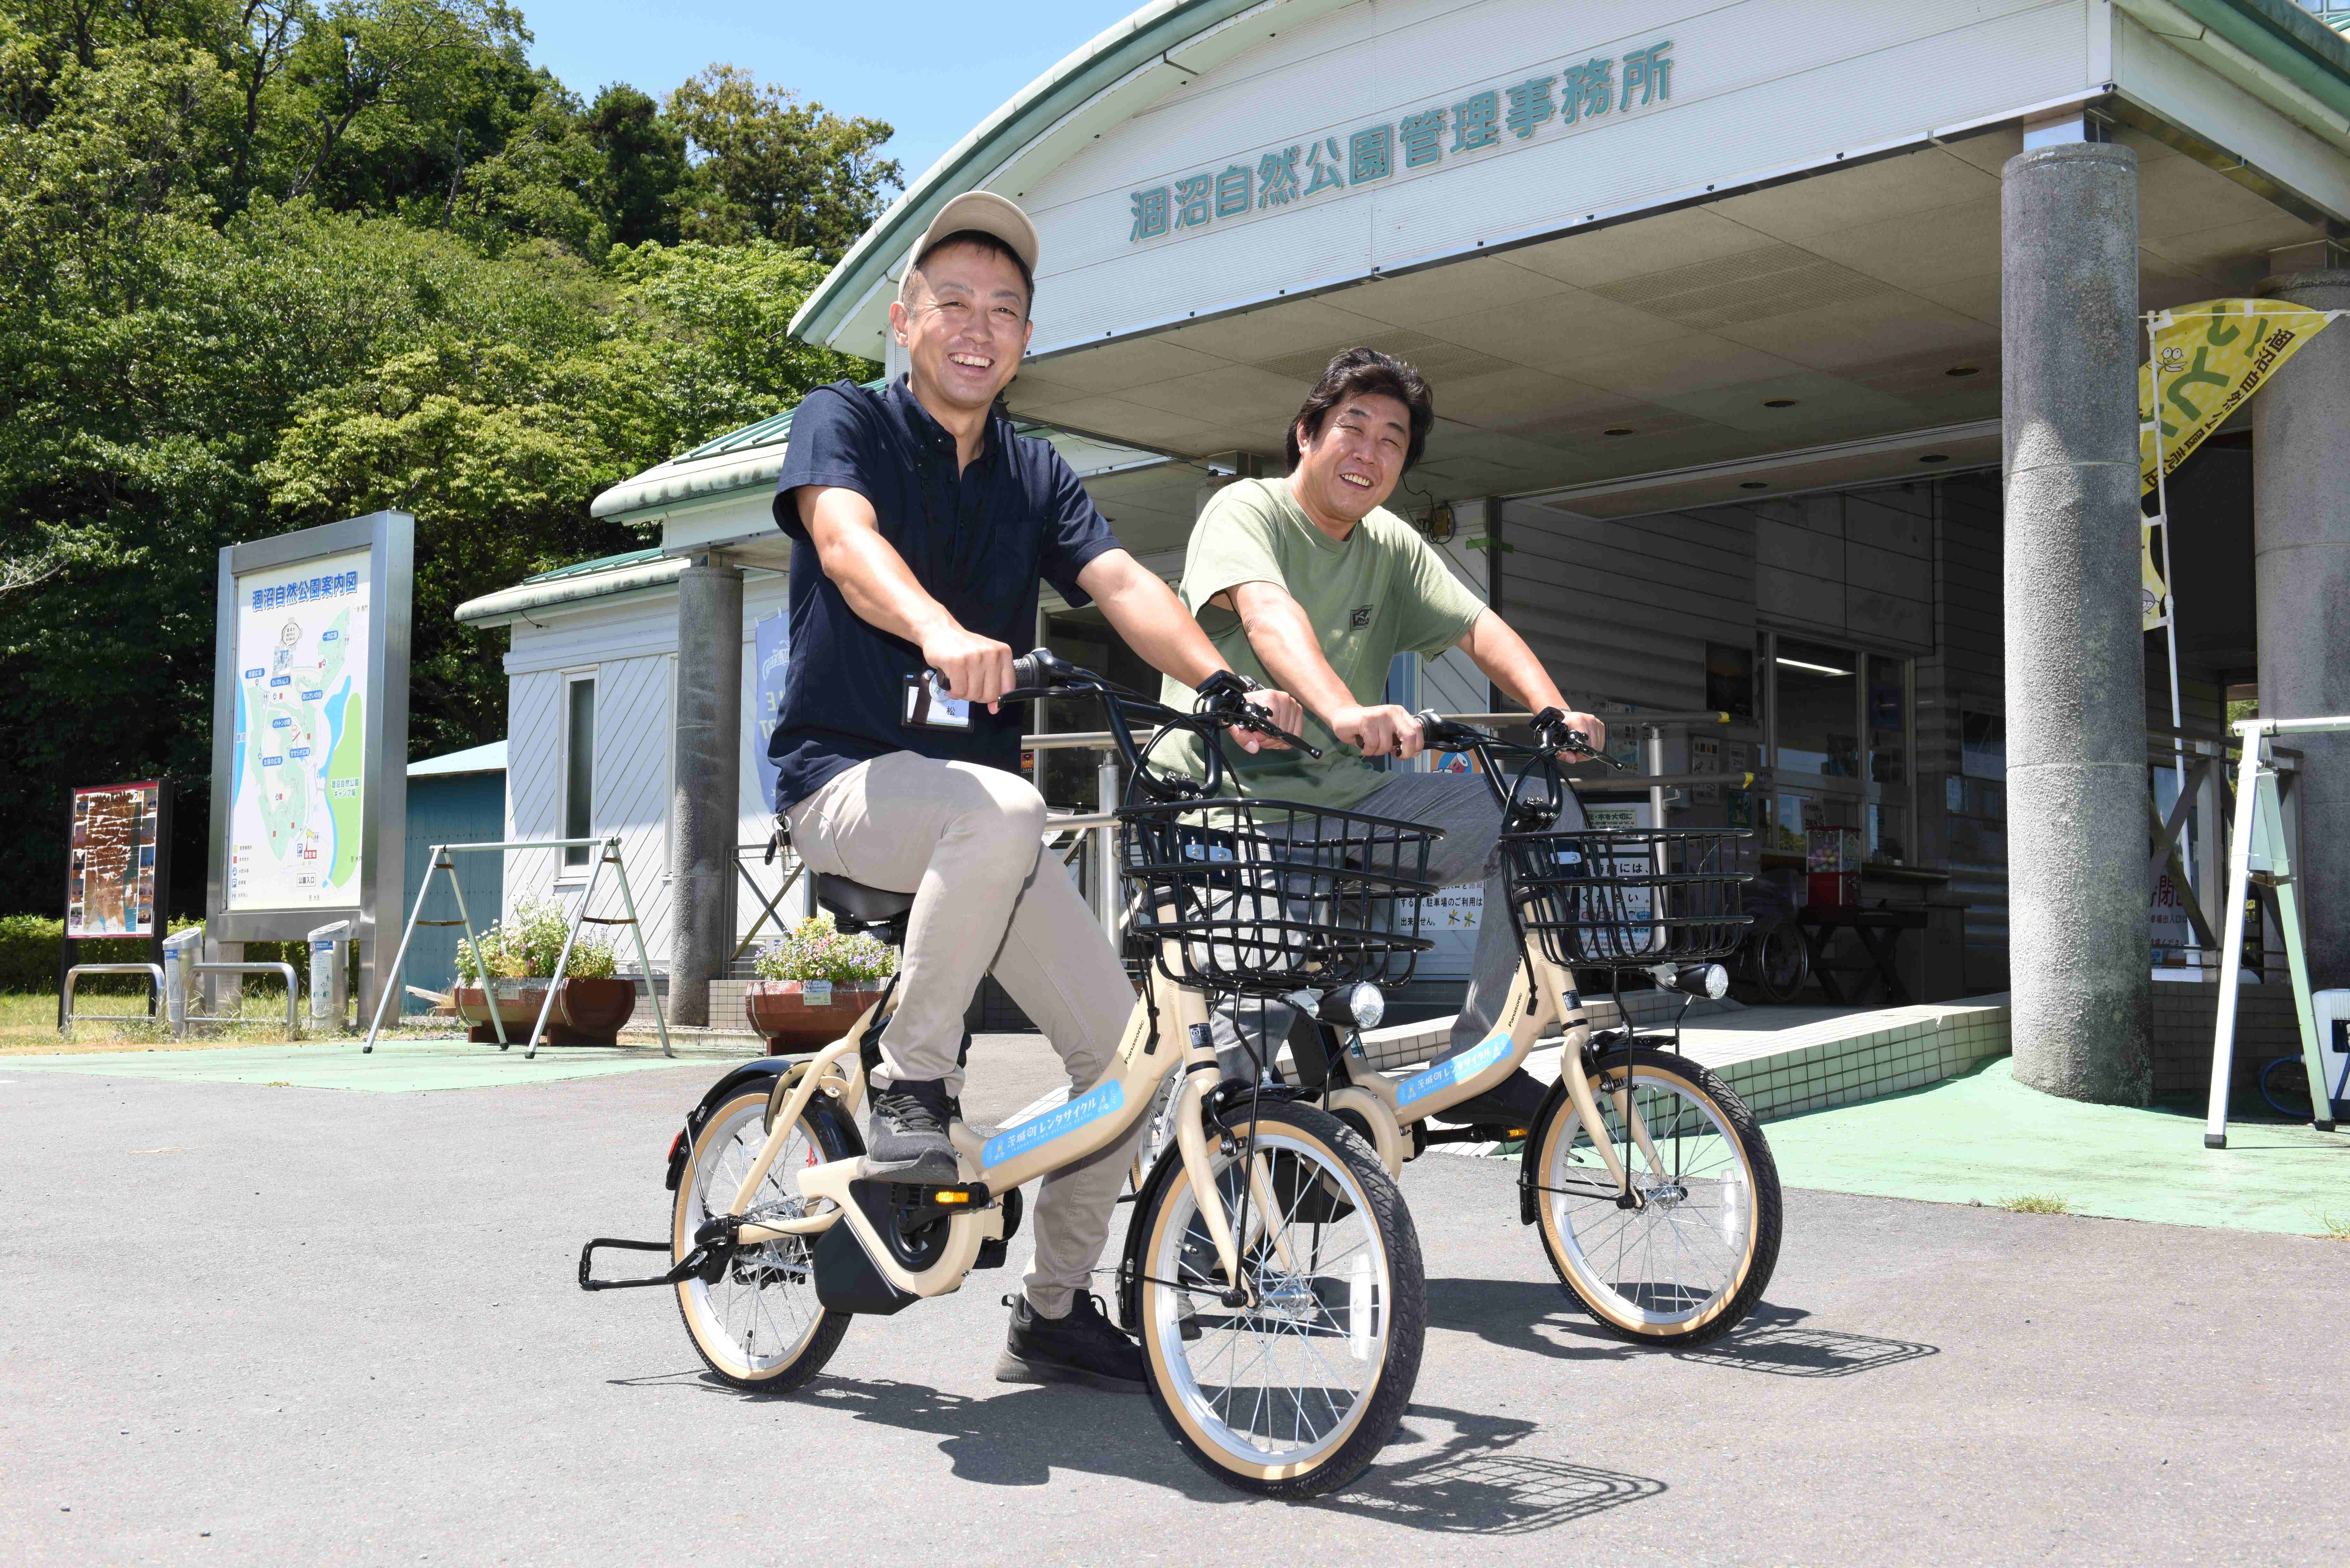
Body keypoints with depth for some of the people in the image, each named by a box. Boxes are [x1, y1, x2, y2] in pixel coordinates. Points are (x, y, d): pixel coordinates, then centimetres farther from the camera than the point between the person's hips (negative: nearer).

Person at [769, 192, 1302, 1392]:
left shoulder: (1034, 474, 13)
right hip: (845, 773, -5)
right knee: (1003, 809, -39)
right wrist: (942, 630, -46)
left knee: (1124, 1047, -4)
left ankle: (1055, 1313, 13)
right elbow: (844, 538, -24)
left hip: (976, 810, 6)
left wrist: (1221, 683, -25)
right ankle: (910, 1084, -20)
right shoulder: (844, 421, -1)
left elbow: (1122, 585, -4)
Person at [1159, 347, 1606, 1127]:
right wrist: (1345, 711, -48)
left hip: (1348, 798, 6)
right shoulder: (1246, 510, -8)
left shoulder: (1393, 545, 13)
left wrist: (1554, 711, -20)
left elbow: (1479, 627, 2)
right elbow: (1266, 611, -29)